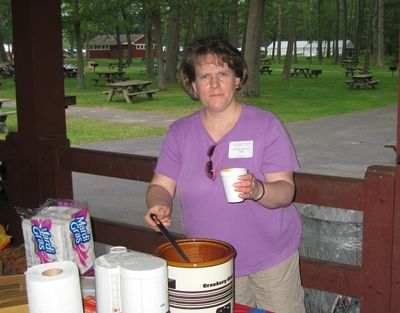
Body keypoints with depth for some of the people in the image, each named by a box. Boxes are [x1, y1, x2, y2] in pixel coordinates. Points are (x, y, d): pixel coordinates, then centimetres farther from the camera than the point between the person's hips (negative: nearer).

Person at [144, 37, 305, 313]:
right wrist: (159, 205, -25)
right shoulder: (180, 132, 0)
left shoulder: (266, 125, -10)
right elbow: (161, 186, -3)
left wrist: (257, 190, -36)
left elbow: (285, 192, -15)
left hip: (270, 257, -2)